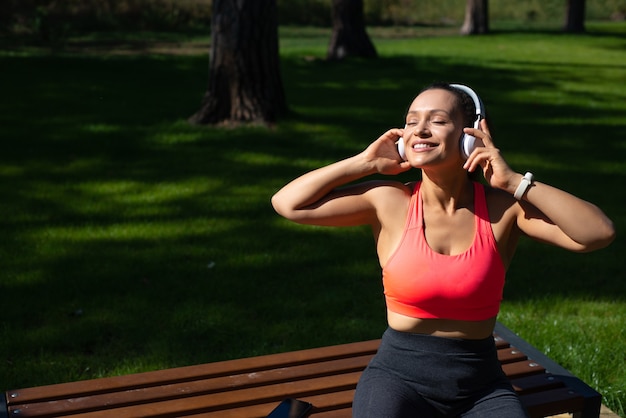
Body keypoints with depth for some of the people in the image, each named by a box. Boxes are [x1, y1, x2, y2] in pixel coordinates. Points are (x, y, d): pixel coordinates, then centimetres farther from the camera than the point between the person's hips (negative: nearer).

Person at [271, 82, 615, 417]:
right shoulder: (388, 202, -5)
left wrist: (515, 182, -16)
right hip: (399, 376, -1)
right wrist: (365, 163, -7)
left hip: (481, 384, 1)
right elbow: (287, 203, -7)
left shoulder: (504, 207, -5)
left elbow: (599, 233, -15)